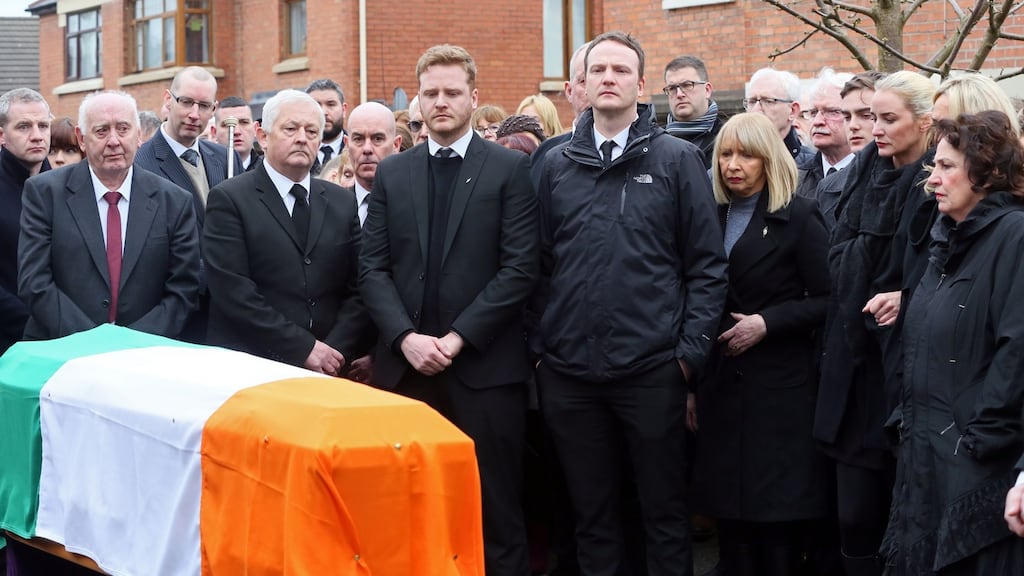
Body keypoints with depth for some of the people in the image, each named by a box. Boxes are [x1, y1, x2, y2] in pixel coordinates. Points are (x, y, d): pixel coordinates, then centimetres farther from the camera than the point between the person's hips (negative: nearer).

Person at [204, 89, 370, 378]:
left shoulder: (342, 202, 11)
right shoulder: (229, 199, -3)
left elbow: (357, 289, 6)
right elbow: (233, 291, -12)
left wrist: (336, 352, -10)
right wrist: (304, 348, -15)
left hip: (329, 372, 4)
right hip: (249, 370, -3)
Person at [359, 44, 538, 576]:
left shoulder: (510, 169, 1)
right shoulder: (391, 172, 12)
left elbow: (519, 268, -6)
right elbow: (373, 268, 6)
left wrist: (457, 338, -12)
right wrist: (406, 338, -8)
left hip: (484, 366, -3)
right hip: (405, 365, 3)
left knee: (494, 508, 1)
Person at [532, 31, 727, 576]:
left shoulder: (678, 159, 1)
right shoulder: (556, 167, 8)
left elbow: (706, 265, -1)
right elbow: (541, 264, 10)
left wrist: (690, 351, -7)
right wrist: (539, 344, 3)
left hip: (652, 368, -2)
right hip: (569, 372, 2)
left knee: (664, 511, 6)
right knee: (592, 514, 11)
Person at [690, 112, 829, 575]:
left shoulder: (799, 217, -4)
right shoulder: (711, 217, 9)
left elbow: (826, 300, -7)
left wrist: (767, 323, -17)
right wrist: (692, 384, 11)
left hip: (780, 387, -4)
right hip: (722, 386, 4)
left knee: (779, 523, -2)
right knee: (731, 519, 6)